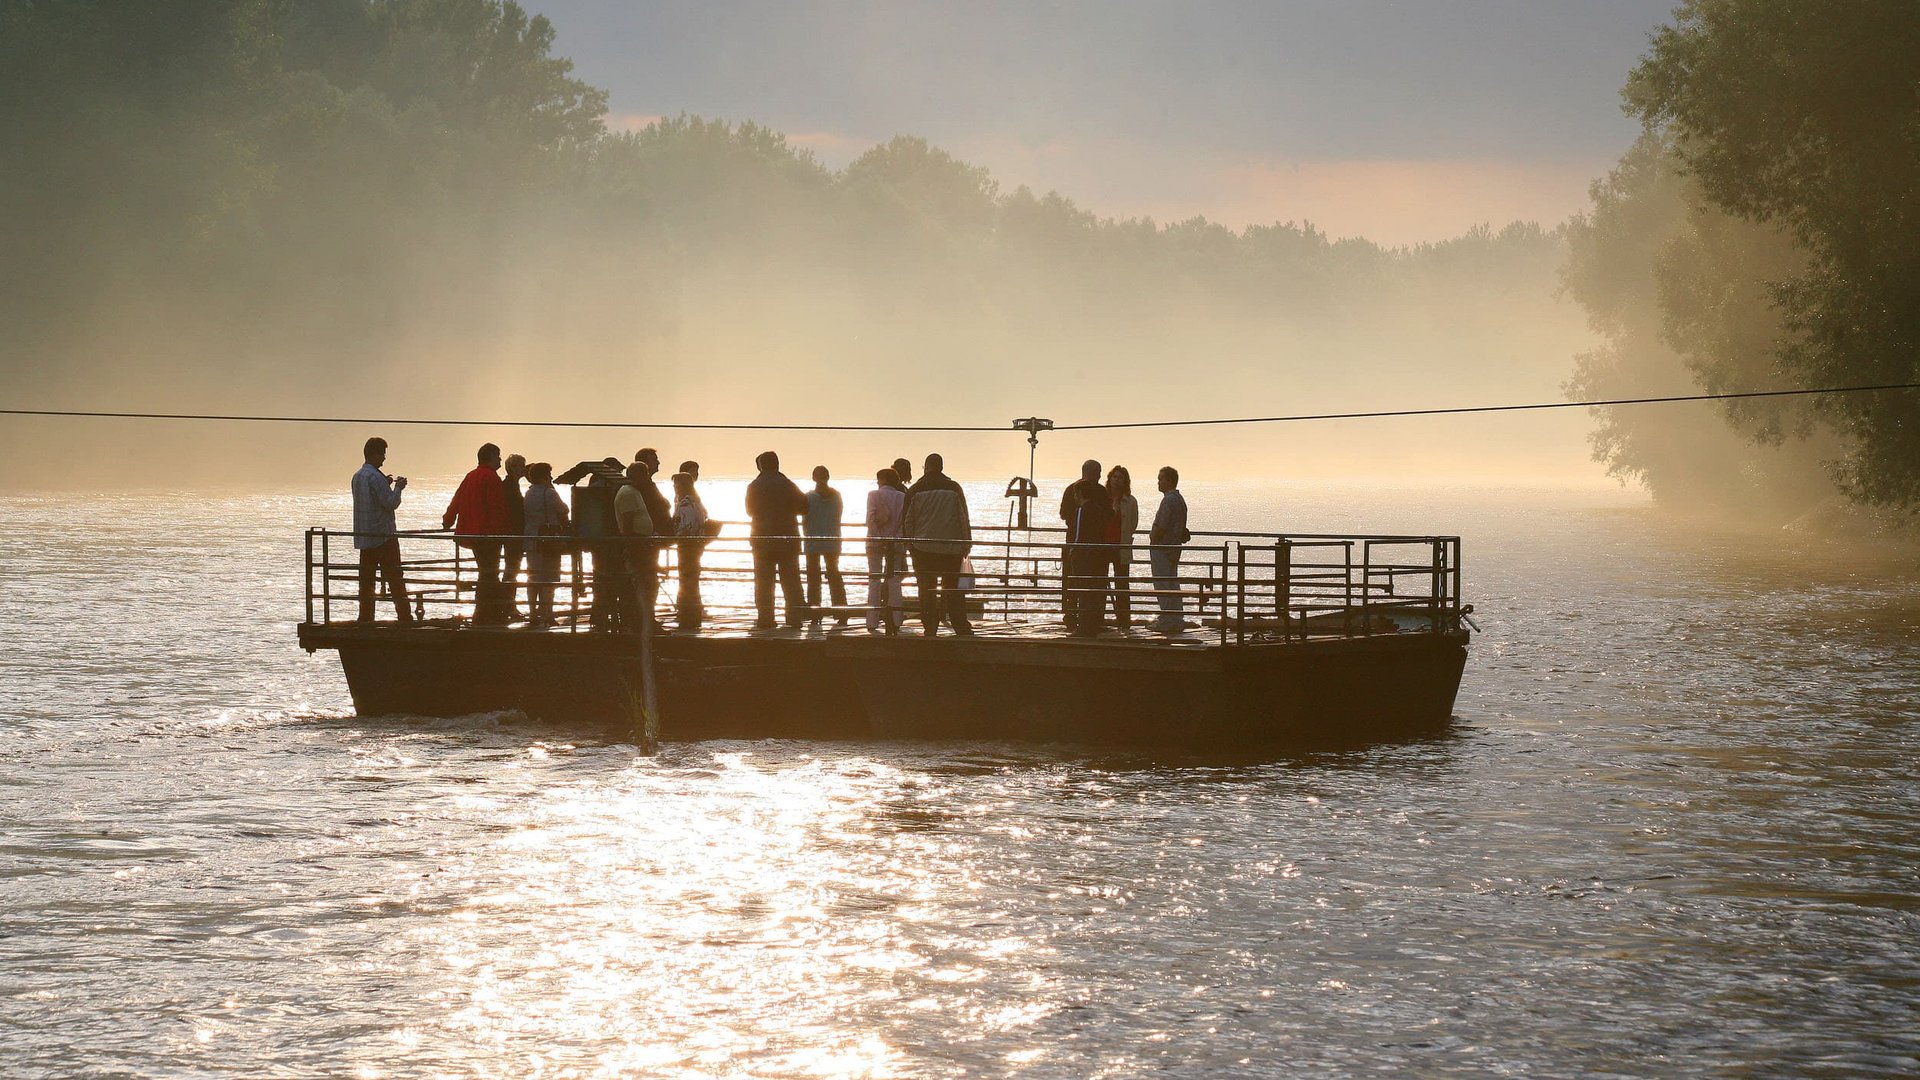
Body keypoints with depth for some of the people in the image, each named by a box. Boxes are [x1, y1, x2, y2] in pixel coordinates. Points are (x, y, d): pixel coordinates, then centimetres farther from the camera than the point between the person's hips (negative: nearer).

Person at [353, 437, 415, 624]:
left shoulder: (357, 477, 12)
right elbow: (390, 503, -17)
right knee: (395, 579, -5)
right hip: (383, 536, -8)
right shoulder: (375, 477, -15)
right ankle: (405, 619, -7)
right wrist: (398, 488, -1)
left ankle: (365, 618, 6)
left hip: (363, 537, 8)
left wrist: (386, 485, 19)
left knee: (366, 580, 8)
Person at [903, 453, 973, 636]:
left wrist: (911, 545, 12)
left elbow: (907, 522, 4)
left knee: (927, 592, 5)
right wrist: (966, 544, 9)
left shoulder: (915, 491, 0)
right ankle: (963, 630, -1)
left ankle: (930, 630, 2)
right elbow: (964, 519, 2)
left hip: (923, 549, 0)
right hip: (951, 549, 0)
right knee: (953, 591, 6)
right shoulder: (954, 489, -1)